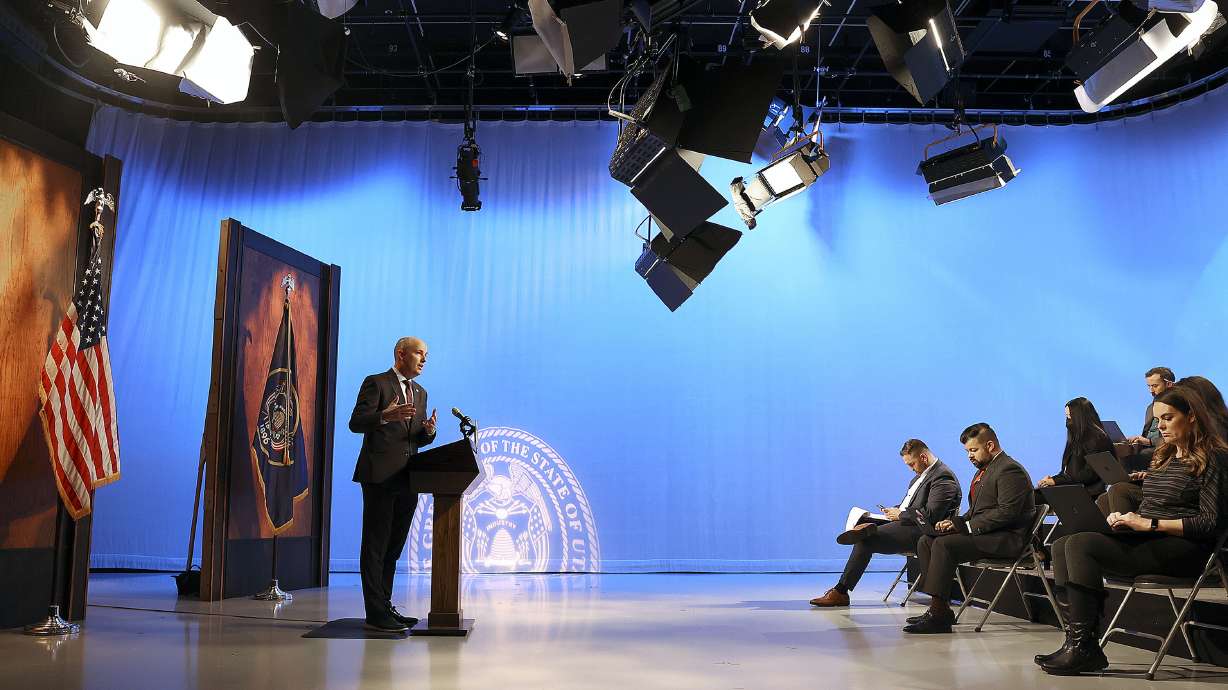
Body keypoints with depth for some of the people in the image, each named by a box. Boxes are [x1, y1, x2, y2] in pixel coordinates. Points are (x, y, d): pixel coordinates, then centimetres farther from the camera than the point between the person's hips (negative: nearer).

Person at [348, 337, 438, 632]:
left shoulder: (420, 393, 20)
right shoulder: (376, 383, -2)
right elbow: (356, 422, -11)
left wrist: (428, 430, -3)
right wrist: (386, 416, -28)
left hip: (407, 480, 8)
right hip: (380, 476, -7)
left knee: (393, 547, 13)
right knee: (375, 546, -3)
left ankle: (385, 606, 21)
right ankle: (375, 613, 0)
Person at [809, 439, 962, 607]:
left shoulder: (943, 477, -13)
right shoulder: (923, 474, 17)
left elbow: (930, 515, -22)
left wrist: (900, 515, -12)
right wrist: (895, 511, 5)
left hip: (919, 532, -11)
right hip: (905, 524, 11)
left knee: (865, 541, -20)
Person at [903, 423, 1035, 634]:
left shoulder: (1010, 470, -11)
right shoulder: (984, 470, 20)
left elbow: (1007, 512, -22)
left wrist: (966, 526, -20)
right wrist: (956, 522, 2)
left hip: (1006, 539, -10)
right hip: (983, 534, 10)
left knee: (944, 544, -27)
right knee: (925, 541, -1)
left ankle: (938, 614, -24)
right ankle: (940, 608, -6)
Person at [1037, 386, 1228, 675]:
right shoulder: (1163, 456, 22)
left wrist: (1149, 524, -17)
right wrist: (1126, 517, 3)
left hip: (1181, 549, -9)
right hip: (1143, 540, 9)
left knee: (1080, 544, -27)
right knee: (1061, 546, -12)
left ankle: (1083, 647, -22)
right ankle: (1080, 640, -20)